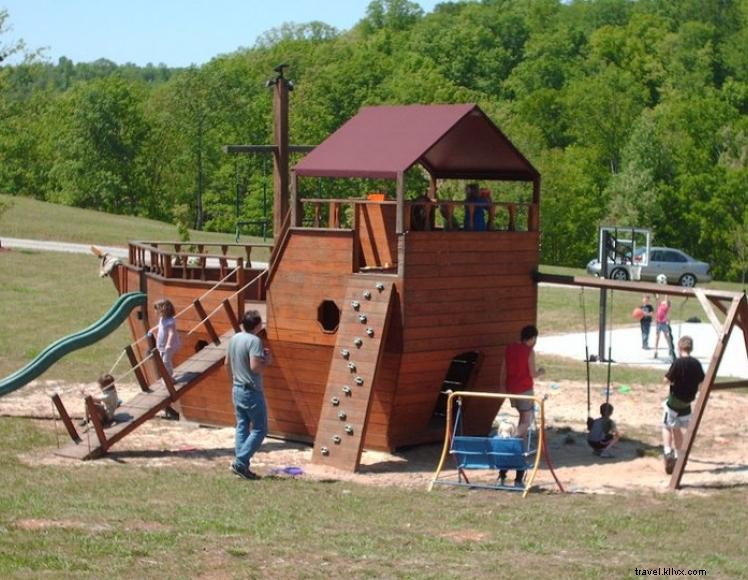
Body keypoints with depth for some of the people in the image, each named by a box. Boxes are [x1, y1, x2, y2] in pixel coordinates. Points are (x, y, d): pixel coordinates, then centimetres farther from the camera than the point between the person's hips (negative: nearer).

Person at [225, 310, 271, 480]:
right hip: (252, 391, -8)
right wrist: (267, 361, -9)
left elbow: (227, 363, 15)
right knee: (259, 429, 1)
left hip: (237, 389, 8)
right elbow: (255, 367, -27)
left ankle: (240, 465, 13)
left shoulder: (234, 338, 6)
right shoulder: (254, 341, -19)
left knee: (242, 426, 14)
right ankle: (241, 462, -7)